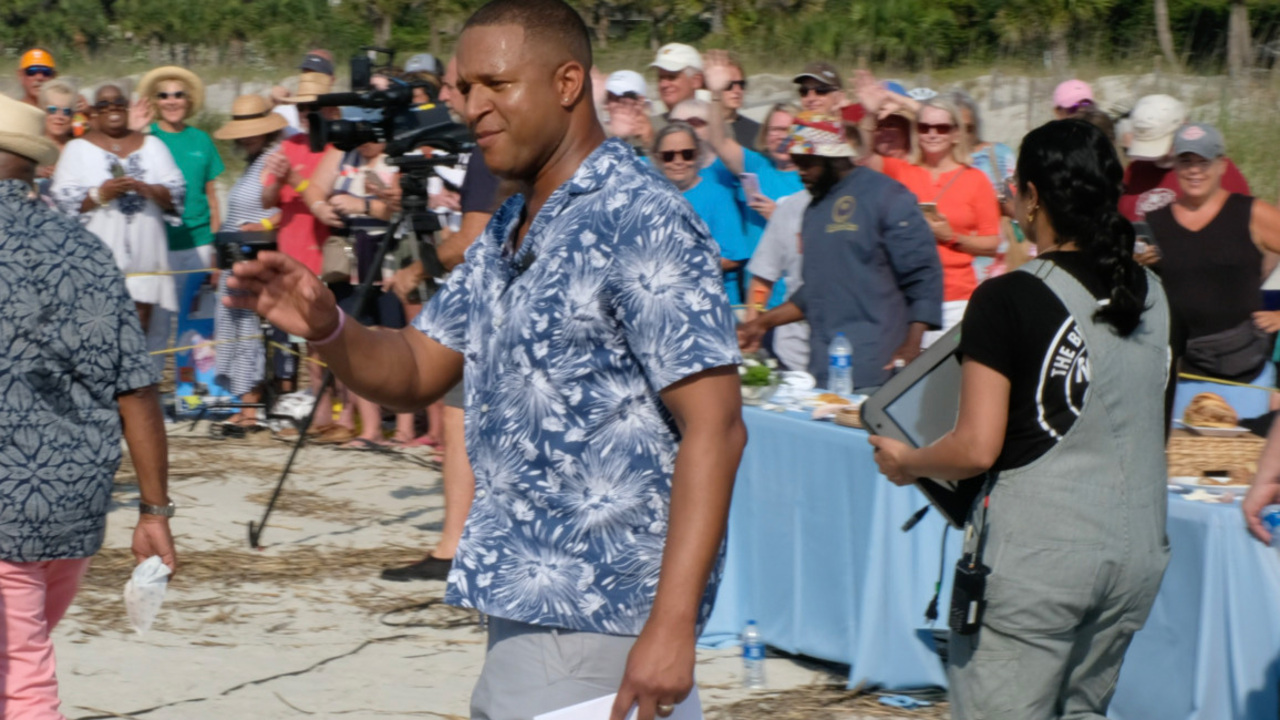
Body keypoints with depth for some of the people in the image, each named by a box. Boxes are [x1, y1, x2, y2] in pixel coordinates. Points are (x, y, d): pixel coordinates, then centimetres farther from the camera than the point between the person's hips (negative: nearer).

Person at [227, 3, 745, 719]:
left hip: (596, 621, -9)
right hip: (526, 604, 9)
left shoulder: (643, 224, -14)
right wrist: (326, 328, -5)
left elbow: (715, 427, -19)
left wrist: (672, 625, -26)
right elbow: (415, 372, 18)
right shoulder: (508, 232, 14)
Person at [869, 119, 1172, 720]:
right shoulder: (1151, 295, 8)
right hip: (1137, 547, 7)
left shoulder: (1011, 300, -12)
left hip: (1035, 553, -7)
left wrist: (905, 462, 4)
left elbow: (976, 450, -14)